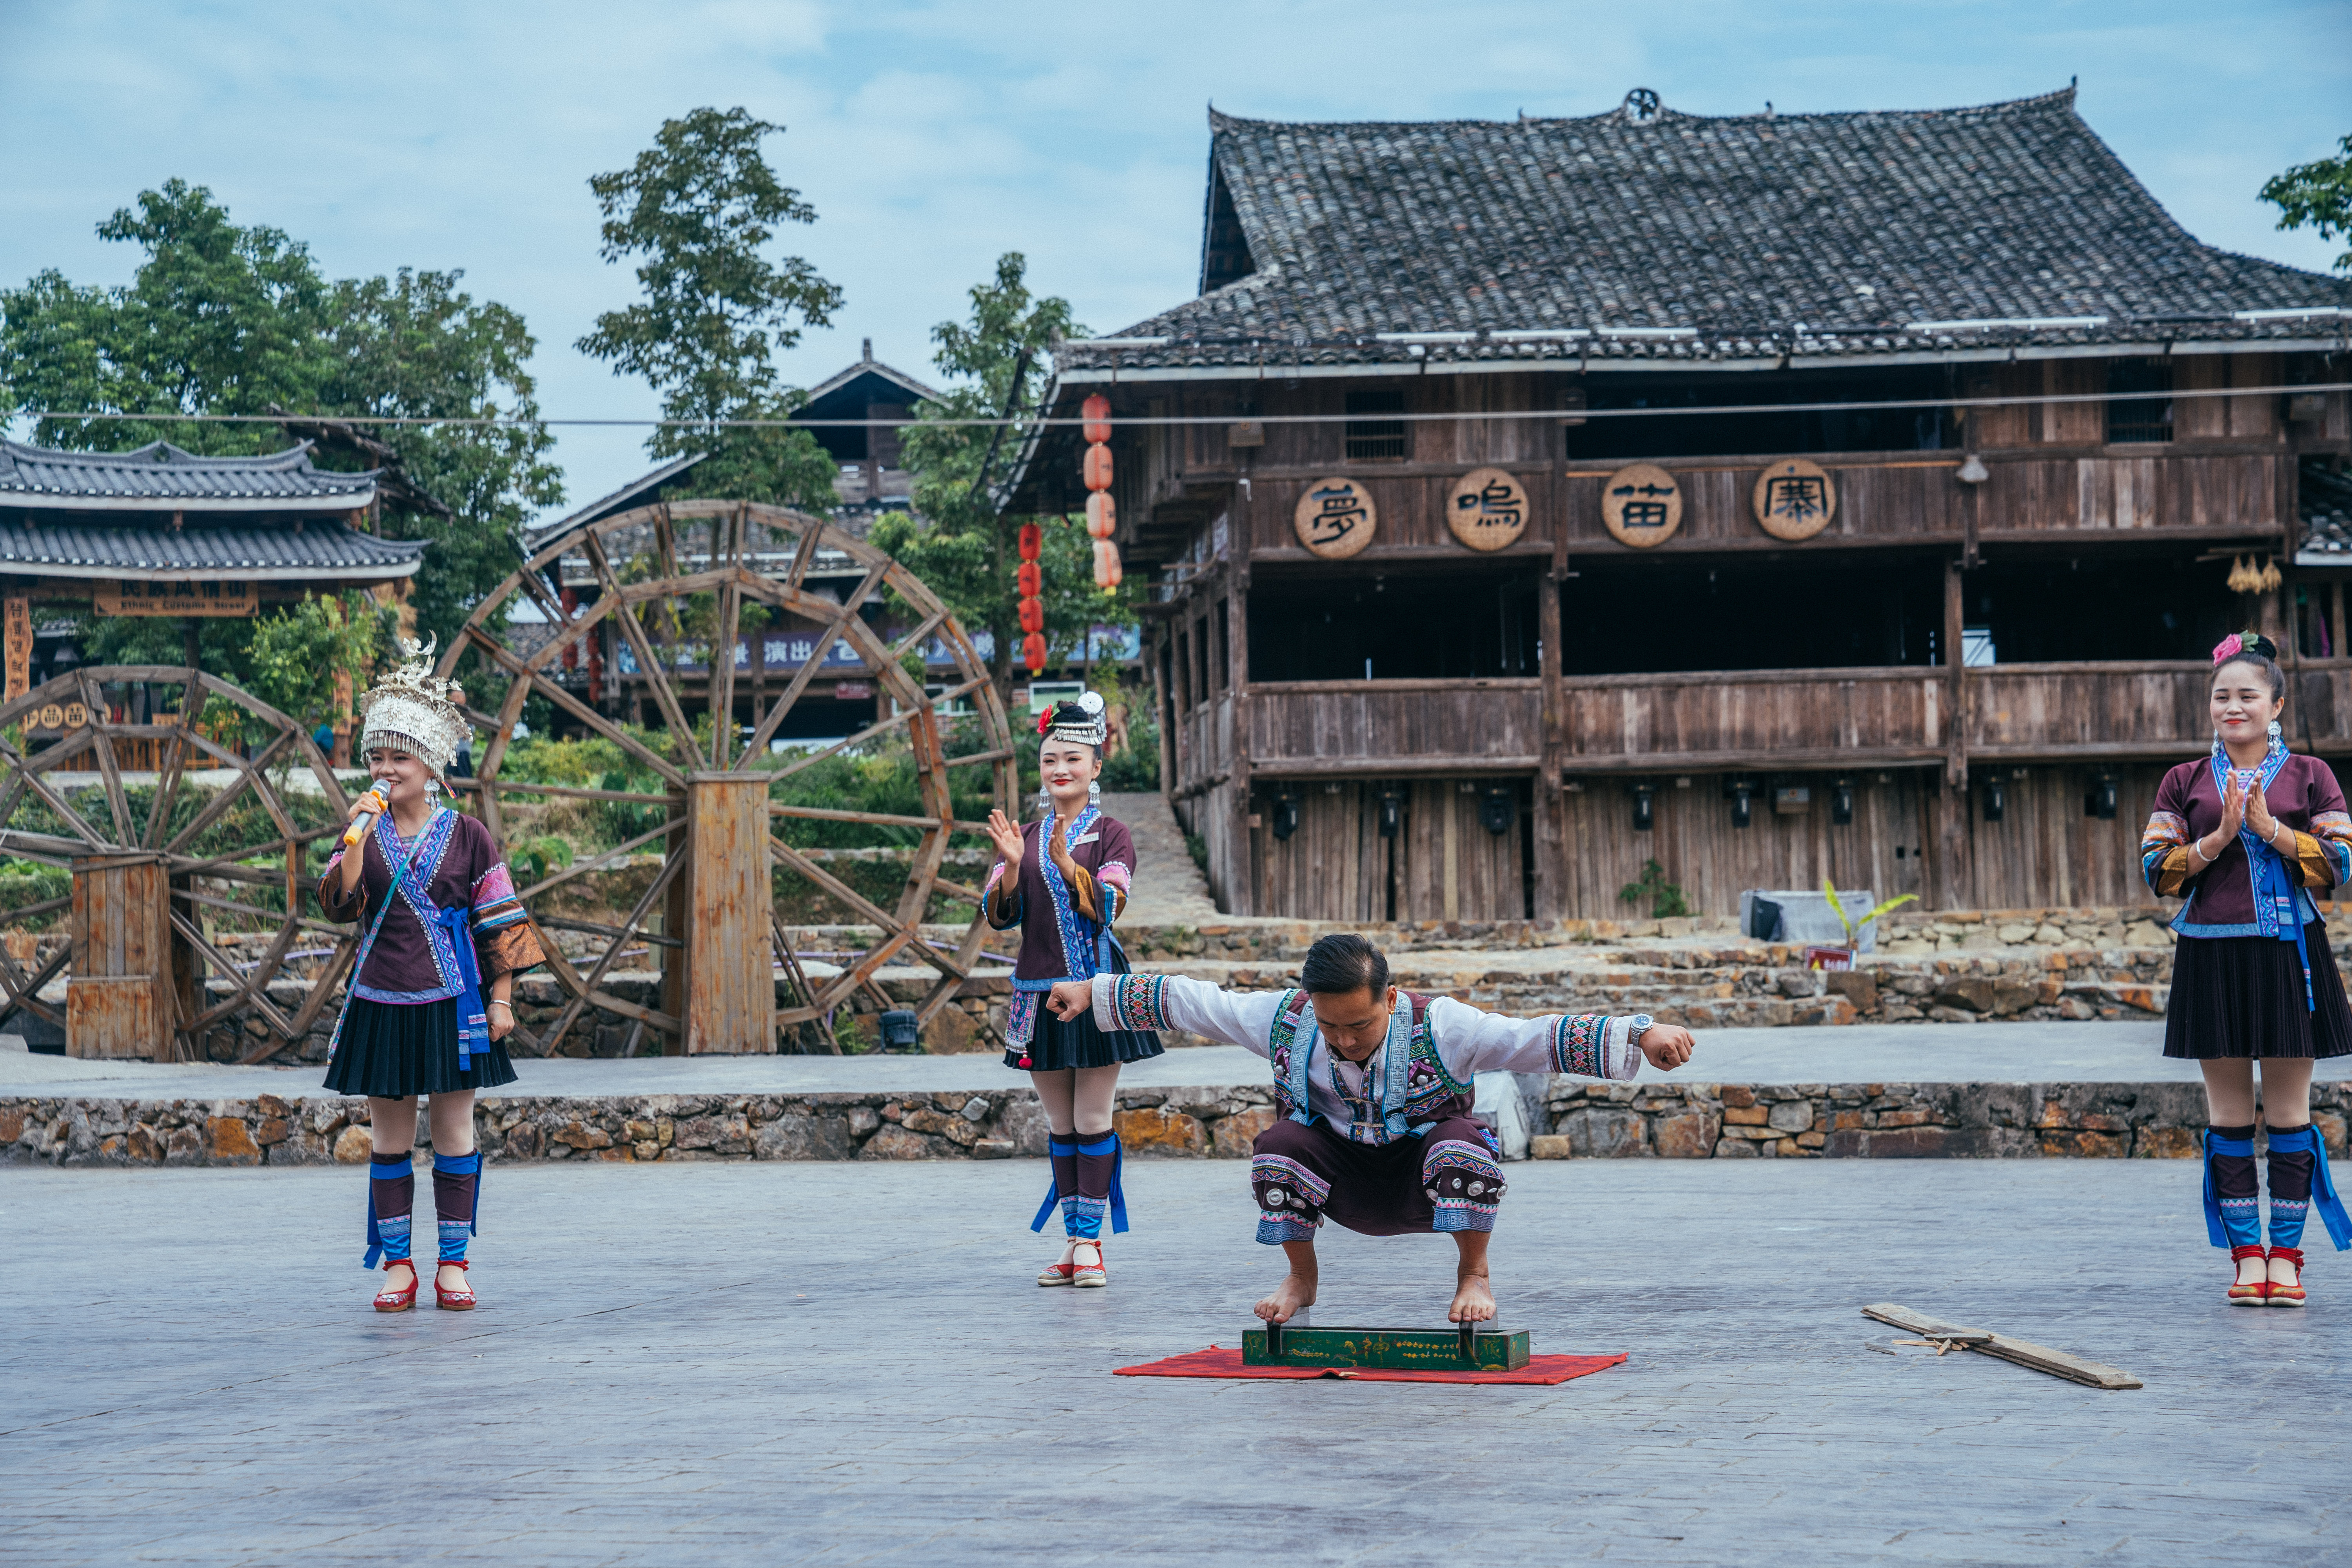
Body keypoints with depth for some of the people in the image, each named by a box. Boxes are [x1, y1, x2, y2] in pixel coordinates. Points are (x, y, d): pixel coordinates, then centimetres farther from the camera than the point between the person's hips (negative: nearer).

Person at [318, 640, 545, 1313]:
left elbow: (499, 924, 2)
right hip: (381, 1004, 2)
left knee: (454, 1134, 2)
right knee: (389, 1140, 5)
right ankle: (396, 1265, 10)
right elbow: (339, 904, -10)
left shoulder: (467, 837, 0)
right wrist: (358, 836, -17)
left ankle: (453, 1264, 8)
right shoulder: (362, 835, 5)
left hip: (450, 1002, -2)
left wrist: (501, 999, -3)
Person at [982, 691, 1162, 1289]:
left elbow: (1108, 907, -13)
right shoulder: (1025, 838, 9)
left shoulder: (1111, 835, 0)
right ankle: (1072, 1240, 13)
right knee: (1060, 1124, 8)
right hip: (1040, 989, 4)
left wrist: (1067, 862, -26)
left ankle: (1090, 1239, 0)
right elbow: (999, 916, 2)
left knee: (1093, 1120, -3)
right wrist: (1012, 865, -15)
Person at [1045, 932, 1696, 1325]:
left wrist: (1642, 1037, -40)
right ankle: (1300, 1279, -2)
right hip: (1346, 1185, 2)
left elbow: (1540, 1038, -30)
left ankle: (1473, 1278, -10)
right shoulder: (1285, 1019, -16)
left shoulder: (1439, 1026, -24)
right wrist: (1093, 992, -1)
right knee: (1280, 1144, -27)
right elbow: (1192, 1002, -4)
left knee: (1461, 1140, -34)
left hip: (1426, 1181, -2)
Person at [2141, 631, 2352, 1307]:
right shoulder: (2184, 783, 10)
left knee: (2288, 1109, 0)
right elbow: (2158, 871, 2)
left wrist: (2268, 825, -12)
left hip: (2288, 953, -1)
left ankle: (2285, 1255, 6)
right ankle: (2246, 1255, 8)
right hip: (2212, 955, 1)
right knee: (2229, 1111, 3)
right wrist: (2220, 836, -11)